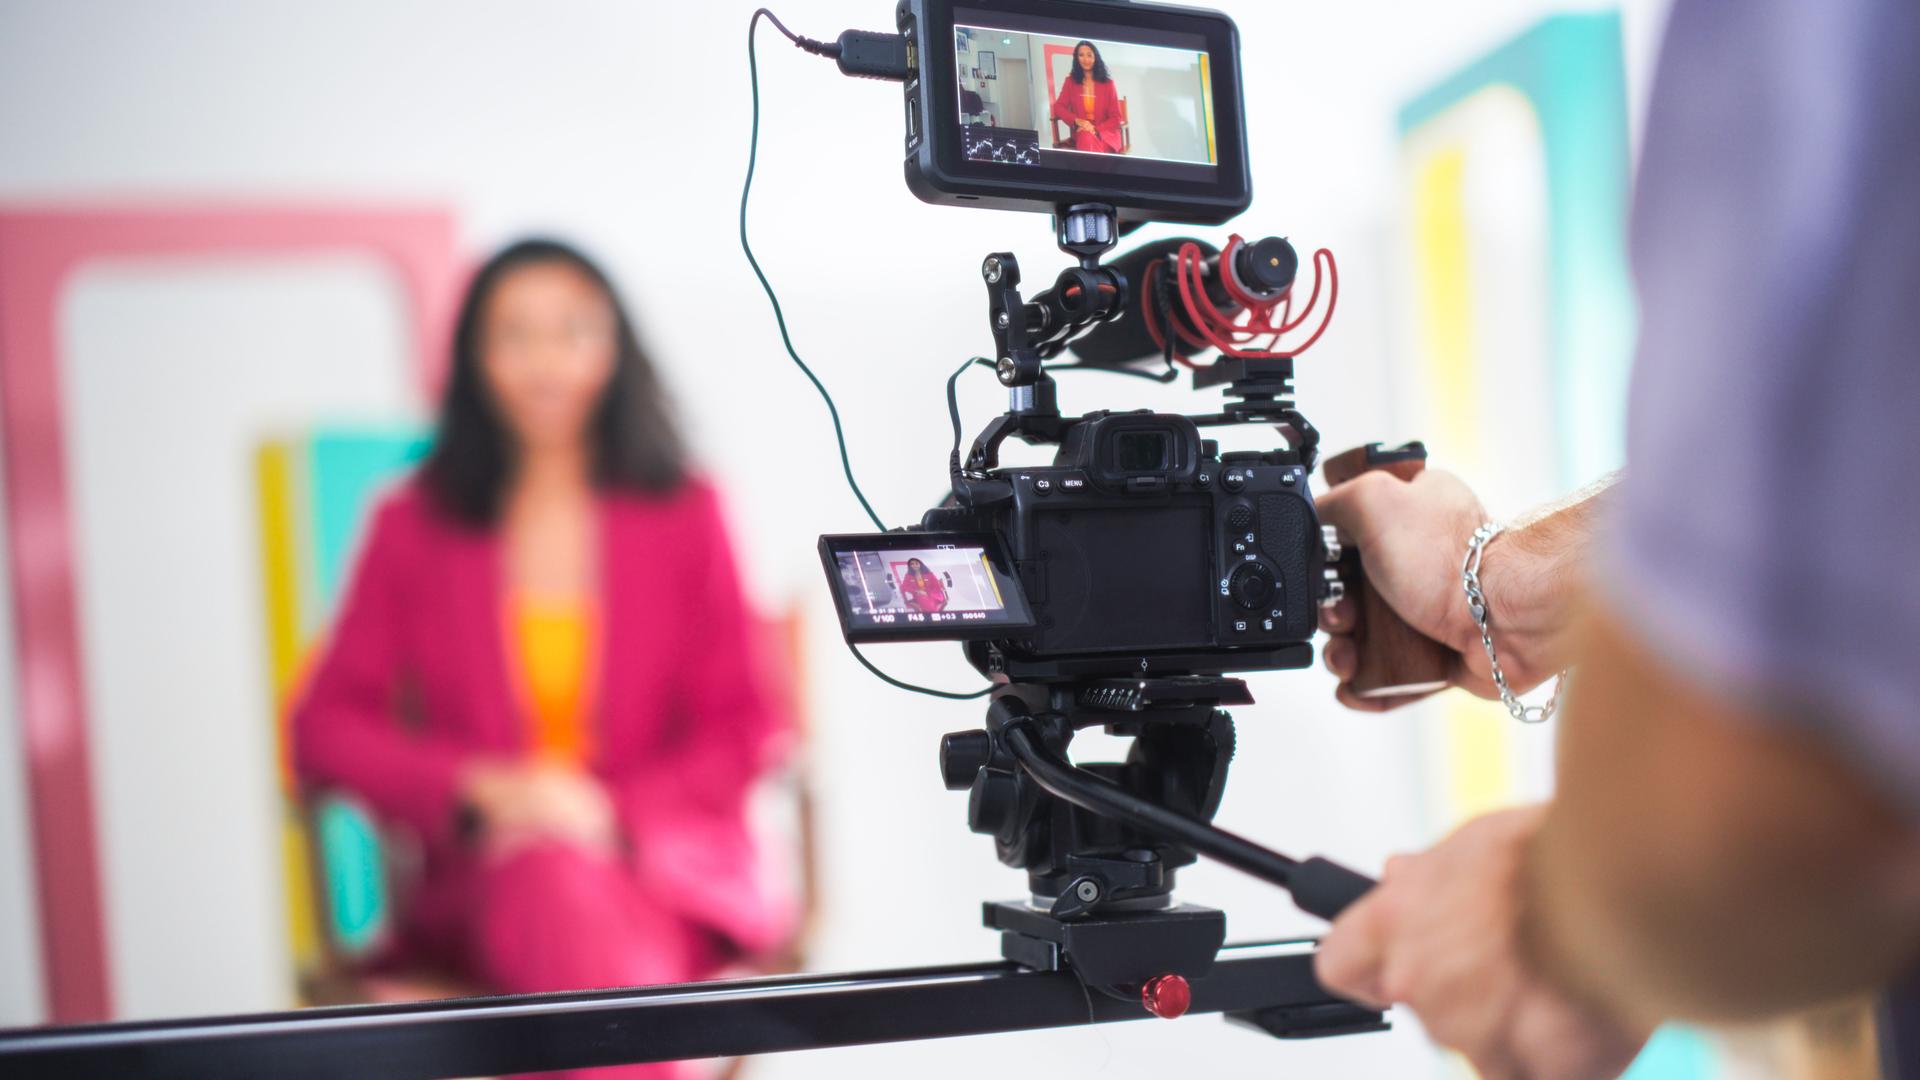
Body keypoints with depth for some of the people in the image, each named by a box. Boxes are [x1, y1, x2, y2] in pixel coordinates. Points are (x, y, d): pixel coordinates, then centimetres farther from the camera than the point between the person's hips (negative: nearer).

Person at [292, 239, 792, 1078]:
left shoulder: (685, 516, 10)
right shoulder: (414, 527, 12)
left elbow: (741, 731, 8)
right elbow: (325, 728, 7)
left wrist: (616, 813, -11)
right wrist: (478, 789, -10)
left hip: (662, 861, 0)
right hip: (483, 874, 0)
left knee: (556, 886, -36)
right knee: (552, 887, -36)